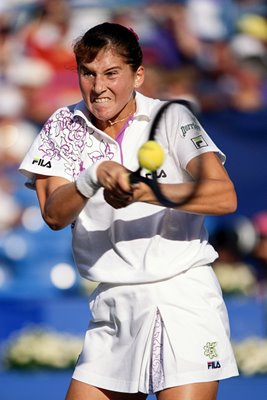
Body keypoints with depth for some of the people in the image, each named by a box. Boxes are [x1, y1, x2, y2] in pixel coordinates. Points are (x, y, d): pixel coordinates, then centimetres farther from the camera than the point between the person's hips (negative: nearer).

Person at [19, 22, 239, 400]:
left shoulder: (172, 119, -4)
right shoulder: (64, 126, 6)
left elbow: (225, 196, -15)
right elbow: (54, 214, -4)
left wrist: (143, 191, -27)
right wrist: (95, 177, -24)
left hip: (183, 298, -4)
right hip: (111, 308, 4)